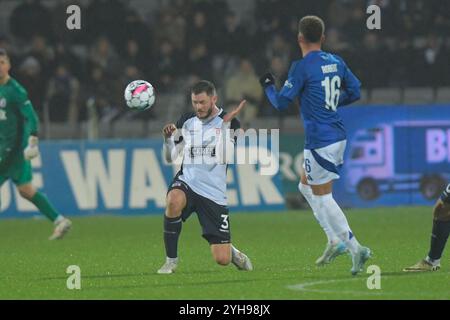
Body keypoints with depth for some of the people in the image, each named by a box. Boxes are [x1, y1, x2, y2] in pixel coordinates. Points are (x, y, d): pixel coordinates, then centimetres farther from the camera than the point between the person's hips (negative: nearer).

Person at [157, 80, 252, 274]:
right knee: (173, 201, -39)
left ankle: (233, 252, 34)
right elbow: (170, 158, 11)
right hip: (187, 183, 2)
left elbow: (228, 158, -18)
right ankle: (171, 260, -21)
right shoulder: (186, 122, 7)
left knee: (222, 260, -7)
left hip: (213, 192, -2)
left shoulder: (230, 123, -4)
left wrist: (225, 125, -22)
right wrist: (167, 138, -8)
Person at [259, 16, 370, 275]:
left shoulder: (302, 67, -14)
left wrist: (268, 86, 9)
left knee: (323, 196, -1)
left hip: (320, 141, -8)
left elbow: (281, 103, -10)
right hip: (338, 135, 8)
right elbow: (355, 91, 15)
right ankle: (335, 241, 16)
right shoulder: (336, 62, 8)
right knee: (306, 186, 21)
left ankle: (356, 248, -7)